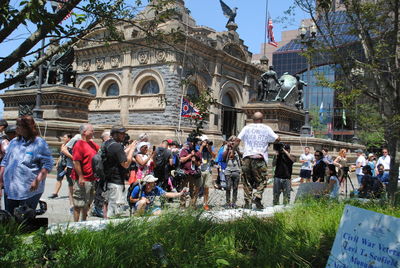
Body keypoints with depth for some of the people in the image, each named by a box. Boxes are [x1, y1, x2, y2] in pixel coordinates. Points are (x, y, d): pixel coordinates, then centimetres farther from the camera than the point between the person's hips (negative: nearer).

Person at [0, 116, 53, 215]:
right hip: (10, 189, 5)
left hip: (30, 191, -5)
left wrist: (37, 180, -18)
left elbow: (48, 164, -9)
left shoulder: (39, 143, -5)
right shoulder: (14, 142, 12)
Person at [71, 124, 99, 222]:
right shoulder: (79, 144, -14)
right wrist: (80, 177, -23)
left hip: (92, 179, 9)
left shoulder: (92, 144, 13)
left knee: (87, 203, 18)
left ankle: (84, 222, 30)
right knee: (78, 204, -1)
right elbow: (76, 162, -20)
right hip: (82, 180, -9)